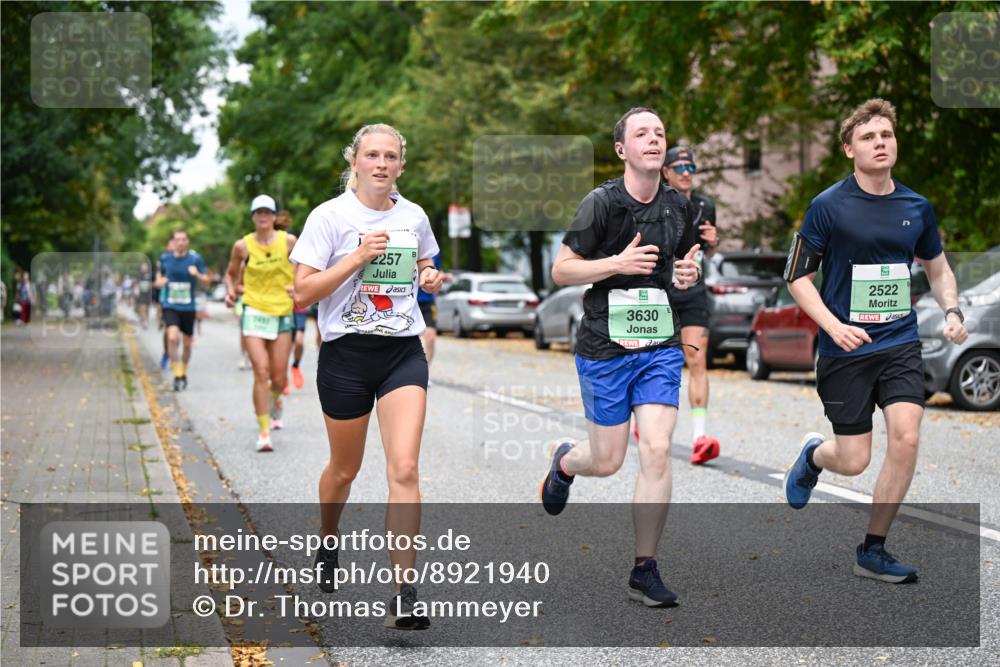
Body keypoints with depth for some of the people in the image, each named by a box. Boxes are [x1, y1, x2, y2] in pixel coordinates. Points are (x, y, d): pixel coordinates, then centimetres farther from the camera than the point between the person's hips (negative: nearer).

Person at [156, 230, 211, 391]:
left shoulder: (195, 259, -3)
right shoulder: (165, 259, 2)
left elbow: (206, 283, 0)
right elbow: (159, 278, 18)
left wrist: (197, 275, -21)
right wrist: (160, 282, -6)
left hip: (188, 307, 1)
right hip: (170, 306, -1)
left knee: (187, 344, 10)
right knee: (173, 337, -22)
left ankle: (184, 373, 33)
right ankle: (177, 375, -15)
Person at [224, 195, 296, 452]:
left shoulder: (288, 241, -1)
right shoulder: (242, 246, -1)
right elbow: (231, 274, 14)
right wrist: (230, 291, -5)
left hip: (282, 313, 1)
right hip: (254, 312, -1)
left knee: (279, 379, 5)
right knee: (261, 372, -13)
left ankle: (275, 400, 43)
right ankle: (263, 432, -7)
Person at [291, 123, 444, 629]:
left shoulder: (414, 217, 6)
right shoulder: (330, 216, -6)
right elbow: (302, 294, -11)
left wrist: (431, 279, 1)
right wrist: (358, 257, -19)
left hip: (404, 353, 2)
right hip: (346, 355, -2)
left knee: (404, 469, -14)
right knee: (345, 469, 15)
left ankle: (404, 597, -14)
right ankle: (327, 545, 47)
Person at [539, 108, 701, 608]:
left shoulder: (678, 206, 6)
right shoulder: (601, 203, -8)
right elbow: (561, 270, -6)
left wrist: (688, 275, 0)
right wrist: (617, 263, -19)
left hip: (661, 346, 3)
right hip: (605, 346, -3)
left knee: (656, 453, -9)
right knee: (607, 461, 4)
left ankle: (644, 571, 1)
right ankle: (564, 461, 43)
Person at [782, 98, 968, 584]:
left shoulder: (917, 208, 5)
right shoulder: (828, 206, -8)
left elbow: (938, 268, 19)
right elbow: (798, 277, -5)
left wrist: (951, 312, 1)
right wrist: (835, 326, -18)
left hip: (901, 345, 3)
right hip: (846, 350, -3)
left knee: (906, 438, -14)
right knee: (853, 462, -1)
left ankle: (872, 551, 2)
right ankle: (813, 455, 39)